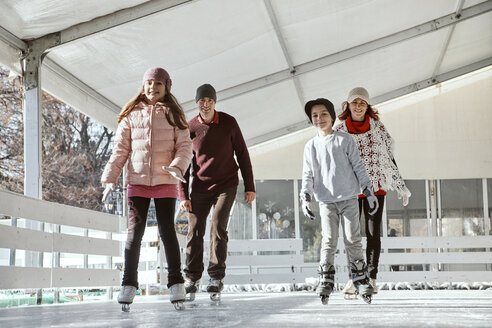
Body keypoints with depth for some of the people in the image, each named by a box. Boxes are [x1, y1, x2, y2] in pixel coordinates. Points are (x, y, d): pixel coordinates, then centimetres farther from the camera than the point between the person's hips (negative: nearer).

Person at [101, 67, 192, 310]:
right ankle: (129, 284, 6)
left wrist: (177, 167, -20)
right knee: (134, 233, -3)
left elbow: (185, 146, 0)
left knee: (167, 231, 0)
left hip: (166, 183, -1)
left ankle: (176, 282, 11)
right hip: (137, 183, 1)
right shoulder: (131, 116, 8)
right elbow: (120, 149, 6)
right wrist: (110, 177, -4)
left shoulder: (174, 116, 5)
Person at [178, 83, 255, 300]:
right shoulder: (190, 128, -3)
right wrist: (183, 195, -4)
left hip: (226, 185, -1)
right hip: (200, 188, 1)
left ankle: (216, 278, -7)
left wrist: (249, 186, 0)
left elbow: (242, 154, 2)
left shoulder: (228, 123, -3)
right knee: (195, 231, -1)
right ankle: (192, 278, 10)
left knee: (218, 227, -12)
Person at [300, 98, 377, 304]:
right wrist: (305, 197, -6)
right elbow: (308, 175, 7)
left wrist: (368, 191, -1)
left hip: (349, 198, -1)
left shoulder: (345, 140, 3)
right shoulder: (311, 146, 9)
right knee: (328, 241, -5)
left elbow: (358, 167, 3)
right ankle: (325, 282, -3)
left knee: (353, 240, 1)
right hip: (326, 201, 1)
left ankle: (361, 280, 9)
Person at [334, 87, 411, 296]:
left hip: (375, 187, 0)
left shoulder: (378, 128, 3)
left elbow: (389, 158, 8)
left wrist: (401, 187, 8)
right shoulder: (339, 131, 3)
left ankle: (371, 278, 6)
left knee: (373, 233, -1)